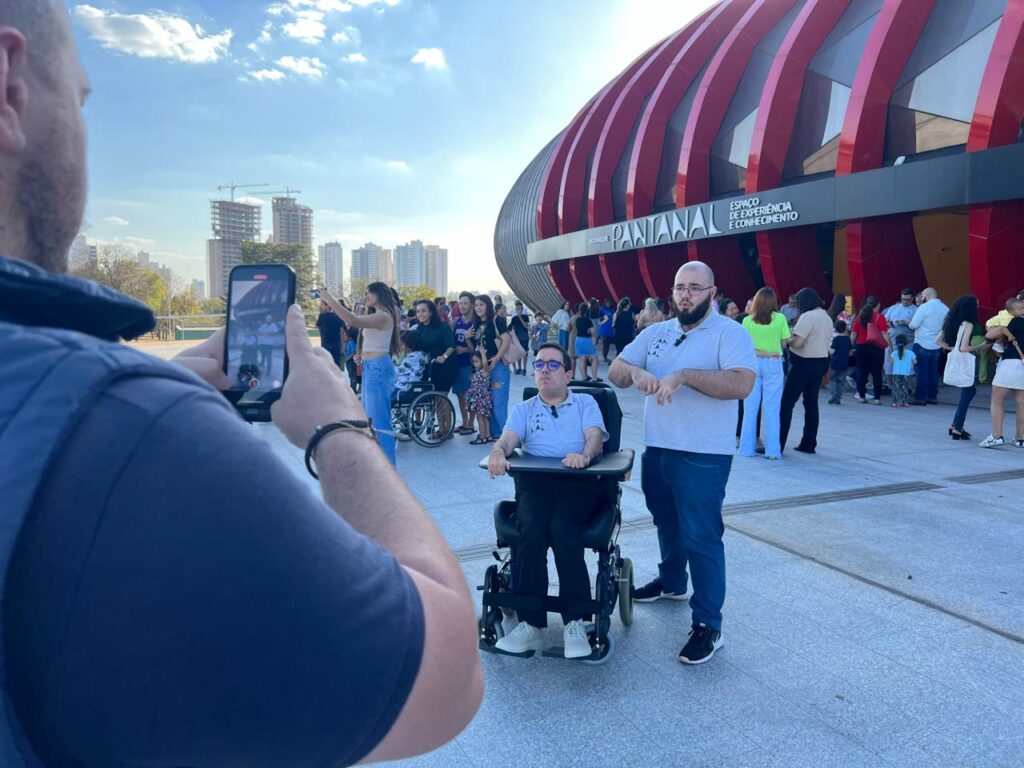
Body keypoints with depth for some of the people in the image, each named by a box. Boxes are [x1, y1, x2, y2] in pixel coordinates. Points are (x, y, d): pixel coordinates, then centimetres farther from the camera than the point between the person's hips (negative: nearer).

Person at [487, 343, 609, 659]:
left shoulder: (585, 403, 20)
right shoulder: (523, 409, 24)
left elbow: (596, 437, 1)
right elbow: (508, 438, 4)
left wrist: (584, 455, -24)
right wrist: (498, 452, -22)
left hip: (580, 481, -1)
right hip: (534, 481, 2)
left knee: (562, 530, -32)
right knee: (531, 530, -30)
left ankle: (575, 623, -23)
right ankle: (530, 624, -23)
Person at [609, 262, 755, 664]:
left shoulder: (730, 333, -9)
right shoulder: (654, 333, 8)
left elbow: (742, 384, -24)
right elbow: (614, 371, 4)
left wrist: (684, 375, -31)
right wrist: (635, 372, -20)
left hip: (704, 456, -6)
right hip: (656, 450, 6)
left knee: (701, 536, -3)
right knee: (667, 524, 23)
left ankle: (707, 624, 7)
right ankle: (671, 582, 46)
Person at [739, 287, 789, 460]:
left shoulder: (747, 320, -2)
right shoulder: (780, 318, -3)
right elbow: (784, 344, 1)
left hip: (753, 362, 1)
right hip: (773, 363, -1)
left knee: (750, 407, 6)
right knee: (771, 409, 2)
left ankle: (747, 448, 9)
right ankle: (772, 450, 4)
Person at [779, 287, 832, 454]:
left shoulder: (807, 316, -16)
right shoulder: (827, 317, 12)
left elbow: (797, 342, -21)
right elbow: (826, 342, 17)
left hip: (805, 363, -9)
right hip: (821, 362, 9)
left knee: (787, 403, -4)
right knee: (811, 403, 13)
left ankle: (778, 444, -5)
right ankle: (809, 443, 15)